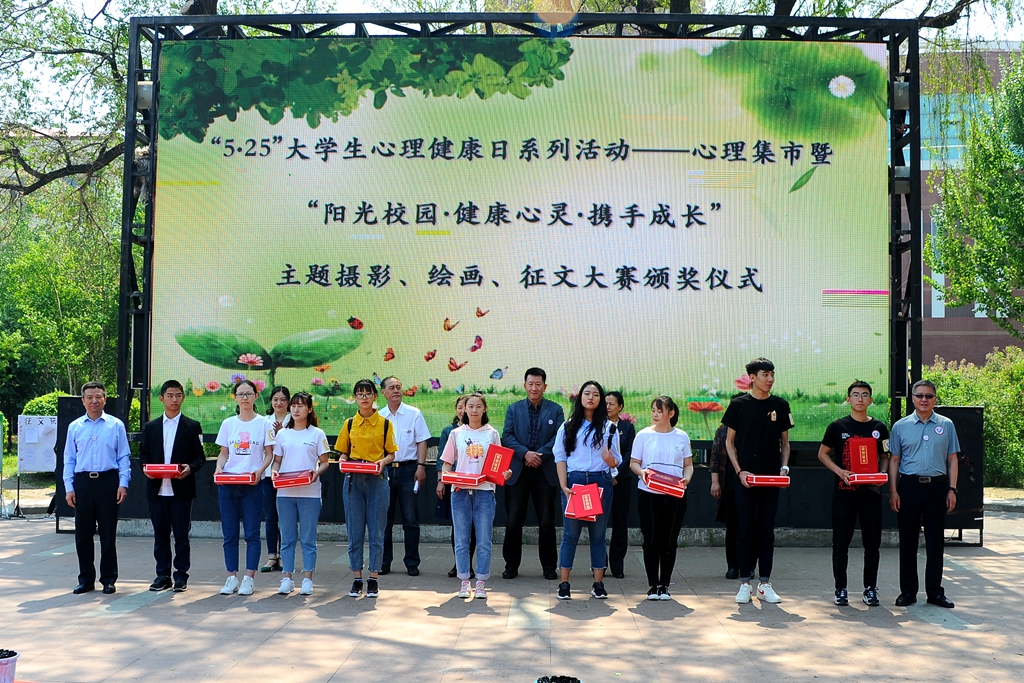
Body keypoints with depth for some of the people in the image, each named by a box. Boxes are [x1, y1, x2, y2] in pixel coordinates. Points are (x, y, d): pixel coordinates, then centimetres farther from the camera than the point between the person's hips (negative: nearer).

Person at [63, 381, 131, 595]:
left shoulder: (116, 425, 3)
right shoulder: (74, 427, 8)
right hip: (82, 482, 2)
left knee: (108, 533, 4)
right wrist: (69, 487, 1)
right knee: (83, 533, 7)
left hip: (108, 481, -2)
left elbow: (124, 458, 3)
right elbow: (69, 460, 9)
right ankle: (86, 579, 19)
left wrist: (123, 484, -7)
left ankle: (108, 580, 14)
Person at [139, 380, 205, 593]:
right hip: (157, 489, 2)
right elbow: (143, 455, 13)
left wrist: (190, 468, -16)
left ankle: (181, 575, 10)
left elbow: (200, 457, 3)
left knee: (181, 534, 1)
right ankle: (162, 575, 17)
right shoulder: (150, 427, 12)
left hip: (181, 489, -2)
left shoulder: (192, 427, 5)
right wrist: (146, 468, -8)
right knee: (160, 534, 8)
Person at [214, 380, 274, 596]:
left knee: (252, 533, 0)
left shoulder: (264, 423, 1)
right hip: (227, 483, 3)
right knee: (229, 533, 5)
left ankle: (249, 578, 6)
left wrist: (260, 470, -16)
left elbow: (269, 454, 2)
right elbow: (223, 453, 12)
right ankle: (232, 577, 13)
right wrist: (219, 468, -8)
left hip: (252, 484, -3)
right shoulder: (228, 424, 9)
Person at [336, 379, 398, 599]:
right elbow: (343, 453, 12)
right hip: (353, 480, 2)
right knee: (354, 531, 3)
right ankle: (357, 579, 12)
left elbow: (391, 453, 4)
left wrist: (383, 461, -16)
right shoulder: (349, 424, 8)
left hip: (377, 480, -2)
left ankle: (373, 580, 9)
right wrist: (344, 462, -9)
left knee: (376, 531, 0)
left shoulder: (385, 423, 3)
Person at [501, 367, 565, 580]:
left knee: (547, 522, 4)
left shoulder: (555, 410, 6)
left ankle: (549, 566, 15)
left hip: (546, 472, -1)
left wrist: (540, 455, -16)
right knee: (513, 522, 2)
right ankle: (511, 565, 14)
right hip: (518, 472, 1)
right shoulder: (514, 409, 10)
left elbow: (559, 438, -4)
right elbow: (507, 436, 0)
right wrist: (525, 453, -15)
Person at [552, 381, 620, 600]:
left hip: (600, 482, 1)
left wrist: (610, 460, -17)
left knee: (598, 533, 5)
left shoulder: (608, 427, 9)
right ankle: (564, 584, 5)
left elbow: (616, 461, 7)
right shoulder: (567, 426, 8)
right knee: (570, 533, 0)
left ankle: (598, 584, 11)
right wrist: (563, 485, -8)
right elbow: (560, 457, 3)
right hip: (574, 481, -1)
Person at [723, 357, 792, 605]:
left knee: (767, 530, 6)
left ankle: (765, 584, 13)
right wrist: (739, 471, -8)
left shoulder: (780, 405, 7)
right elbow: (729, 441, 3)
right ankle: (744, 584, 7)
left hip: (772, 478, 2)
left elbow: (785, 442, 14)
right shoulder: (739, 404, 0)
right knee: (745, 530, 1)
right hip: (745, 477, -2)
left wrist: (784, 467, -3)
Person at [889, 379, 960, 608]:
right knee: (908, 541, 5)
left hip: (937, 486, 0)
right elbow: (894, 460, 6)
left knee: (936, 541, 5)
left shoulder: (946, 425, 7)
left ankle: (935, 592, 14)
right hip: (909, 486, 0)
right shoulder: (901, 426, 5)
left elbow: (952, 460, 8)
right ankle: (908, 591, 13)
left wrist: (952, 489, 0)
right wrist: (893, 491, -1)